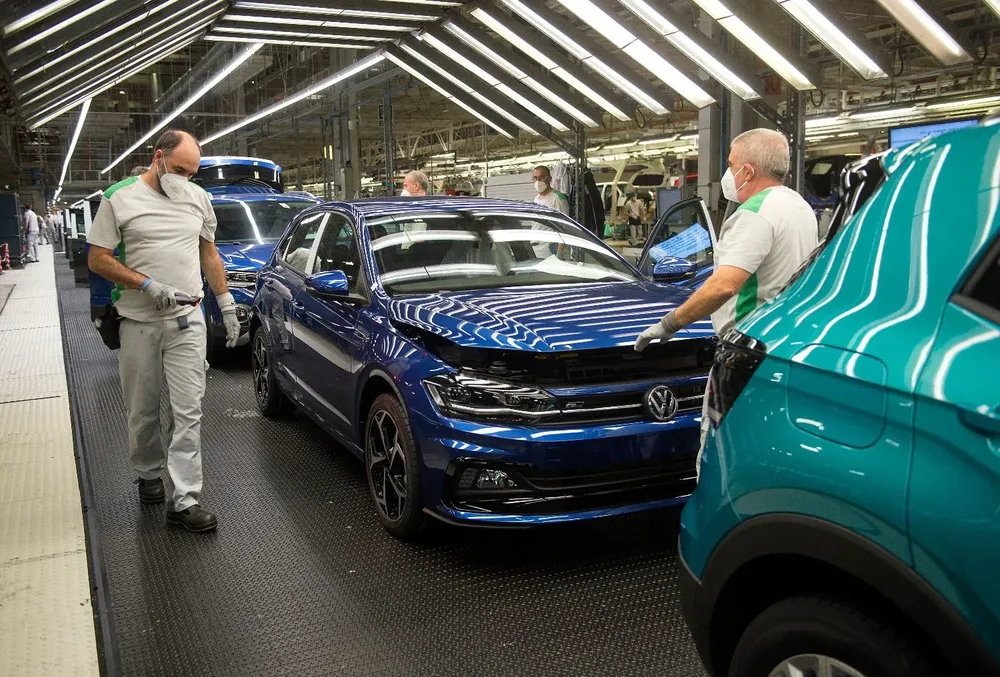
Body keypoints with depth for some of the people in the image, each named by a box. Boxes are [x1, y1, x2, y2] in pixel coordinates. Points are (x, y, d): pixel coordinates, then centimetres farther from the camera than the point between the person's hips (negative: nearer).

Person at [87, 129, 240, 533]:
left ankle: (185, 500, -2)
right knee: (142, 412, 9)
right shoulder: (119, 198, -3)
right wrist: (147, 284, -17)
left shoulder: (198, 198, 9)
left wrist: (226, 304, 14)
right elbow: (98, 259, -4)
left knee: (188, 412, -4)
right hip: (138, 323, -2)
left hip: (187, 322, 2)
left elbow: (209, 254, 18)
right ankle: (148, 475, 33)